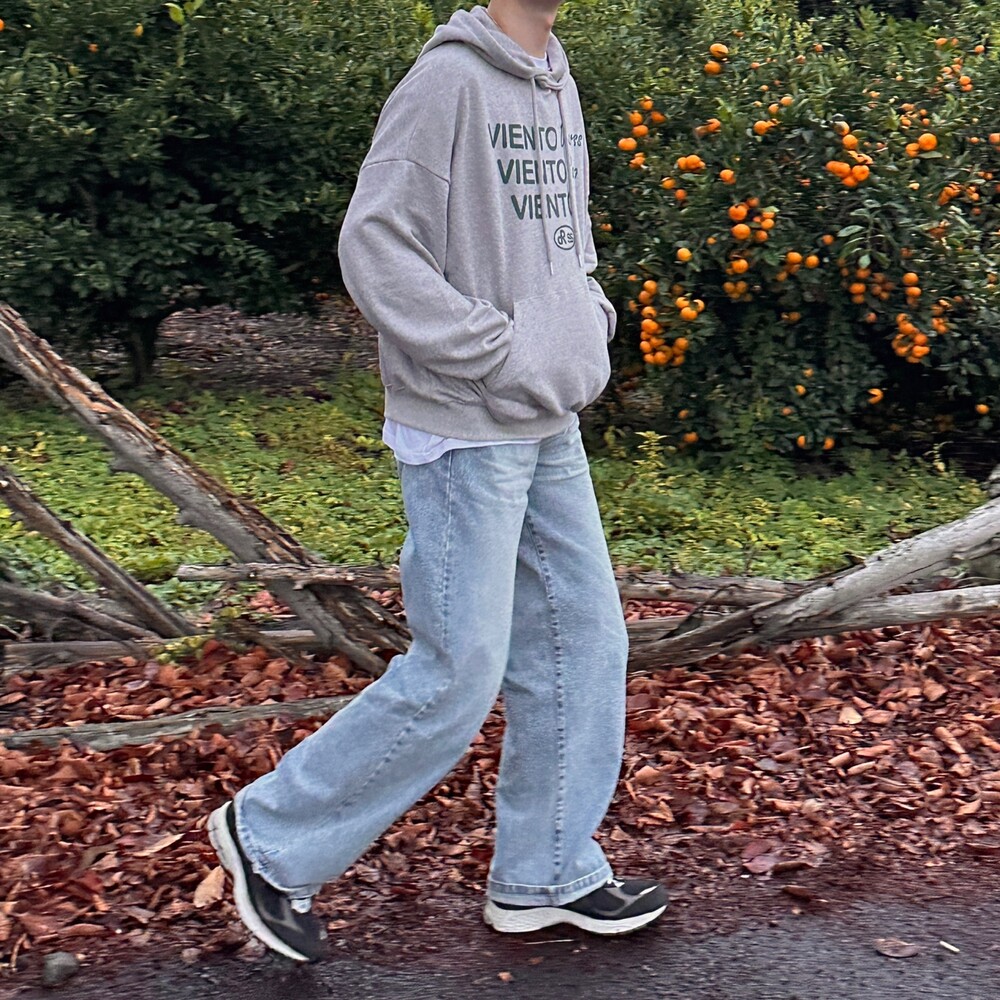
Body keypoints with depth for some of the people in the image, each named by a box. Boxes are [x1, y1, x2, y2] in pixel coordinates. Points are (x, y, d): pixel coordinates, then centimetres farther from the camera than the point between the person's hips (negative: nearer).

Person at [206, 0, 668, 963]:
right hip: (464, 431, -9)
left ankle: (547, 873, 26)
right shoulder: (449, 80, -13)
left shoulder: (557, 86, 13)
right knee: (457, 673, -5)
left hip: (551, 429, 9)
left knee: (583, 639, 12)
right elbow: (374, 245, -18)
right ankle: (272, 836, 12)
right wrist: (502, 352, -18)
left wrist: (590, 325, 7)